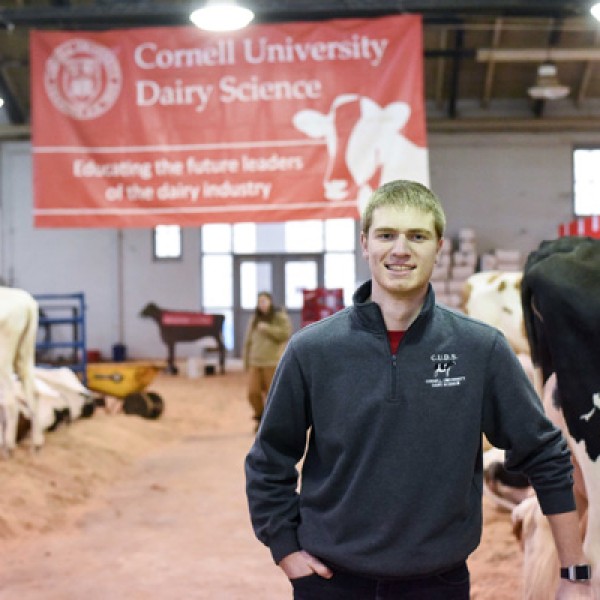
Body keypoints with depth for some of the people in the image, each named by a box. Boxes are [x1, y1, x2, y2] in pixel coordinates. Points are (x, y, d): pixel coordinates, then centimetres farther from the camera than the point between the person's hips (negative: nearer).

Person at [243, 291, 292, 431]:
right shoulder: (254, 320, 14)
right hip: (255, 363, 4)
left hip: (273, 363, -4)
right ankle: (260, 418, 17)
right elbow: (248, 342, 17)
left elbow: (285, 334, -13)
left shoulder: (280, 317, 0)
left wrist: (267, 329, -14)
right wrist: (246, 361, 15)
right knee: (253, 393, -6)